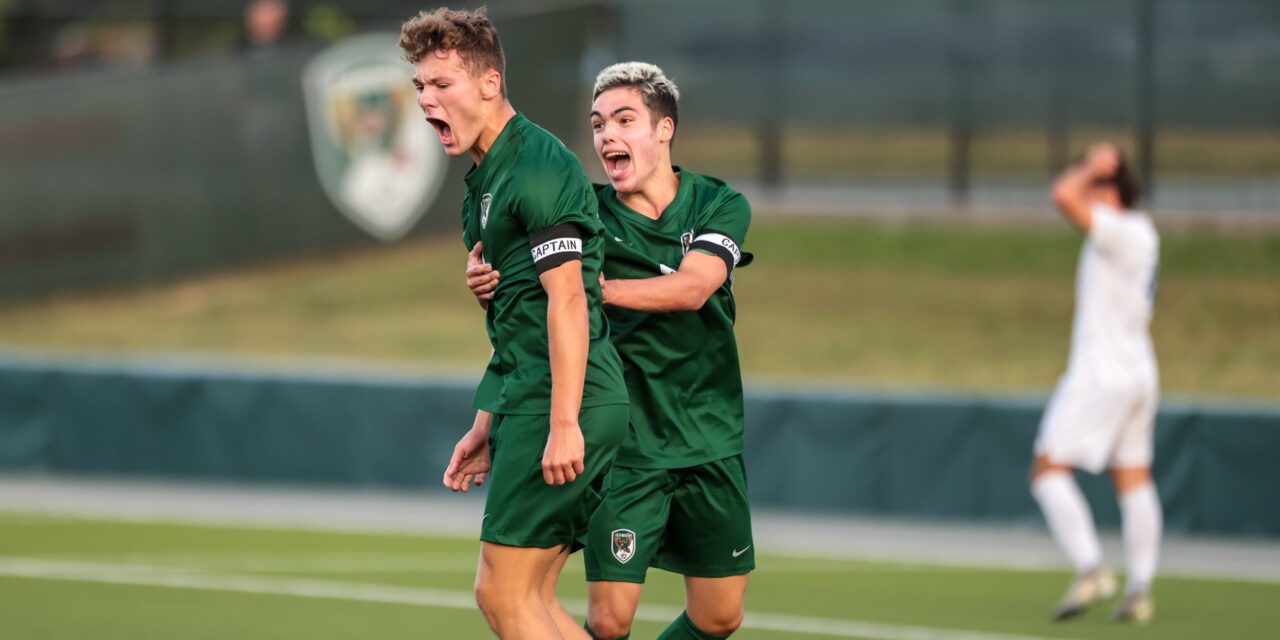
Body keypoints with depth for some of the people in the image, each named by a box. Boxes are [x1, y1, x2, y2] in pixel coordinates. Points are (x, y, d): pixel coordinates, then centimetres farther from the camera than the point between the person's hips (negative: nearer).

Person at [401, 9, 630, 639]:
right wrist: (487, 425, 25)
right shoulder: (485, 181, 20)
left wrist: (564, 423, -25)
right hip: (528, 401, 10)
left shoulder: (537, 169, -12)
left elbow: (566, 298, -20)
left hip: (561, 402, -10)